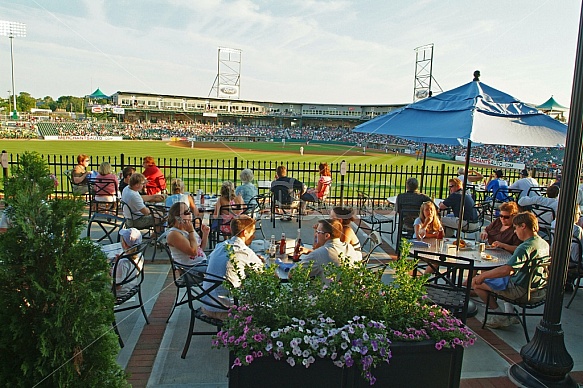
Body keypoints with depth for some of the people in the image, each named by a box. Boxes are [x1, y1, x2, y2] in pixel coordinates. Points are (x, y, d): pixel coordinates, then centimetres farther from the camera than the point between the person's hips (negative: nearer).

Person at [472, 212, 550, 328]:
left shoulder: (526, 247, -26)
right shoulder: (544, 244, 3)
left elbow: (507, 270, -35)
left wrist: (483, 275, -25)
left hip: (522, 291, -10)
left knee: (476, 283, -4)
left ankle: (501, 318, 6)